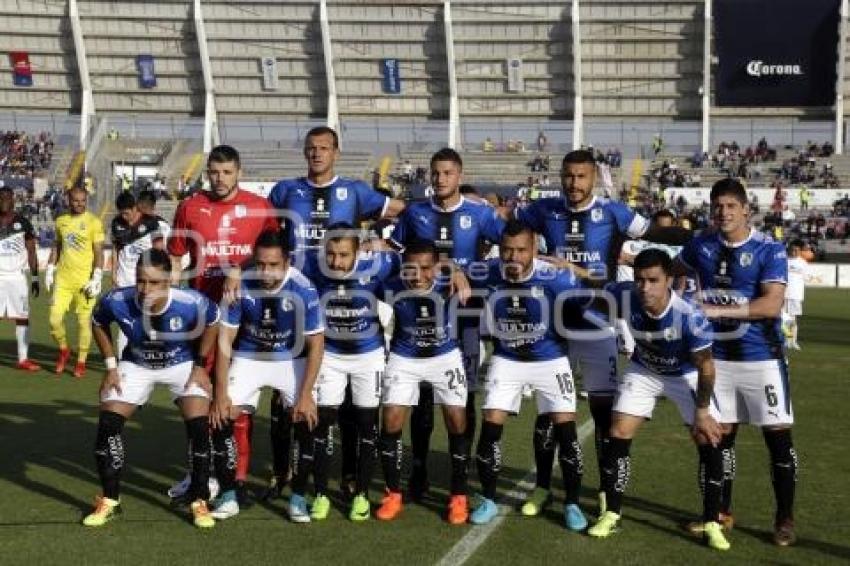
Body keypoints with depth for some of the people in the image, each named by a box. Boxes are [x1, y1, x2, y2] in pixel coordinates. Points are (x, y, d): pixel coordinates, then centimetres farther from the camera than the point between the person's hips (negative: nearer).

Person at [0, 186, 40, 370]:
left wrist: (35, 278, 1)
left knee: (22, 318, 0)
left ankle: (23, 359, 5)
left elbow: (31, 253, 5)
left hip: (16, 277, 0)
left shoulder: (23, 223, 3)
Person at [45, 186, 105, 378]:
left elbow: (99, 253, -6)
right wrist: (49, 270, 11)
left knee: (84, 321, 2)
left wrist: (96, 279, -12)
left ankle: (81, 362, 15)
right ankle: (64, 350, 24)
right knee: (54, 319, -1)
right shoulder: (61, 221, 9)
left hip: (84, 280, -4)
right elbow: (56, 247, 19)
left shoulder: (93, 222, -6)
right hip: (63, 279, 4)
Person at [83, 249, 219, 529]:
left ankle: (200, 502, 2)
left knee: (199, 426, -16)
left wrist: (200, 365, -9)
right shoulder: (116, 301, -30)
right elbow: (98, 323, -4)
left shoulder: (192, 303, -34)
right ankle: (109, 501, 9)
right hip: (136, 364, 2)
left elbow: (213, 322, -9)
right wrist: (111, 366, -6)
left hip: (183, 364, -1)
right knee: (108, 423, -9)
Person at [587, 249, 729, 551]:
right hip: (643, 371, 2)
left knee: (708, 441, -9)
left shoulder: (689, 315, -39)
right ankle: (611, 514, 9)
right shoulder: (623, 295, -33)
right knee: (619, 434, -5)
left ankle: (712, 523, 5)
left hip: (687, 374, -2)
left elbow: (705, 365, -24)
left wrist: (702, 411, -17)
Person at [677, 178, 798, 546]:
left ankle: (785, 520, 14)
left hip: (761, 357, -4)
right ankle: (722, 512, 26)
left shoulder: (769, 250, -11)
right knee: (720, 434, 11)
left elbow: (772, 305, -23)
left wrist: (718, 310, -26)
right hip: (716, 356, 4)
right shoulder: (700, 246, 2)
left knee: (778, 436, 0)